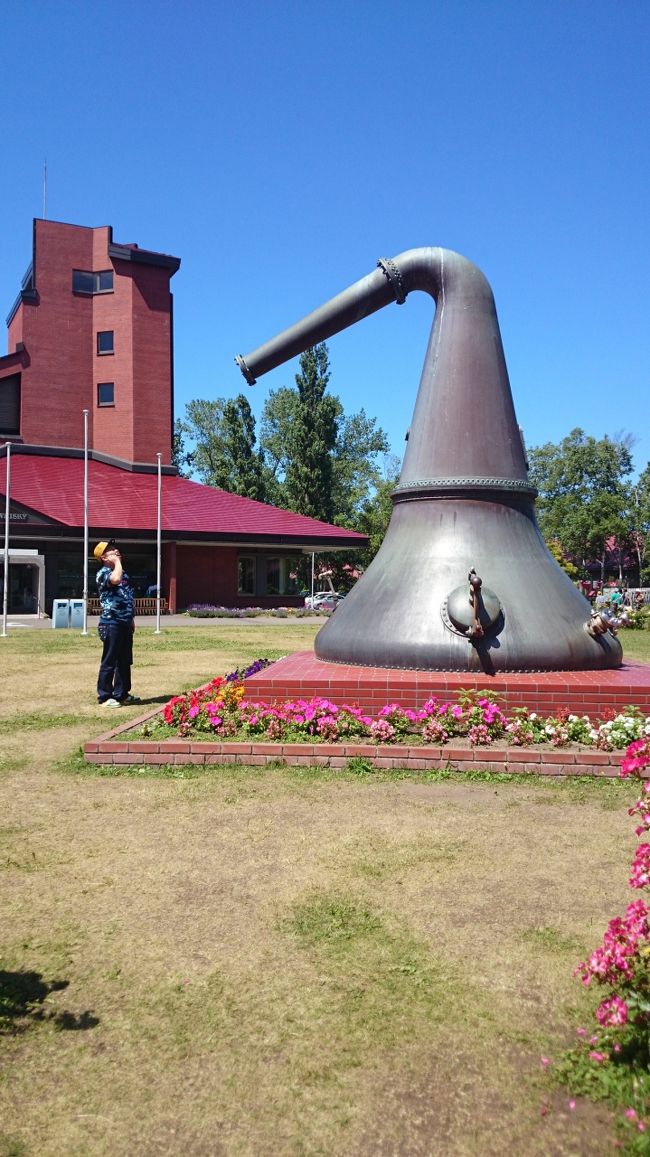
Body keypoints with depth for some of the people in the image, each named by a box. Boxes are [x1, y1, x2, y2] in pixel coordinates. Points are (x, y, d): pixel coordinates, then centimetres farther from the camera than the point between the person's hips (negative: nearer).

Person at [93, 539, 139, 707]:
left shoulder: (122, 572, 17)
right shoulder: (103, 573, -10)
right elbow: (115, 579, -34)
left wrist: (131, 619, 22)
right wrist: (117, 561, -18)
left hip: (124, 623, 9)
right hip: (111, 623, -9)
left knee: (125, 661, 14)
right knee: (109, 661, -3)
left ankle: (122, 694, 24)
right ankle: (105, 697, 5)